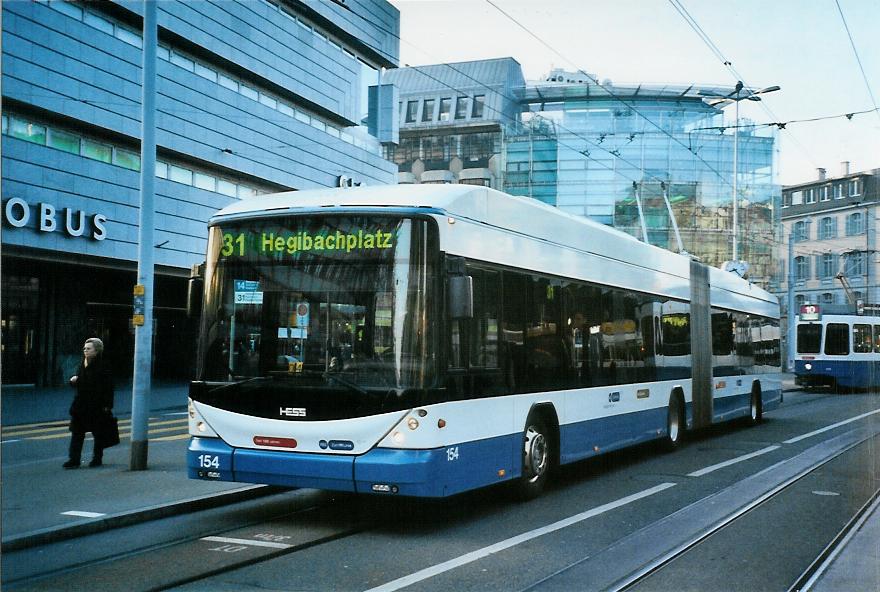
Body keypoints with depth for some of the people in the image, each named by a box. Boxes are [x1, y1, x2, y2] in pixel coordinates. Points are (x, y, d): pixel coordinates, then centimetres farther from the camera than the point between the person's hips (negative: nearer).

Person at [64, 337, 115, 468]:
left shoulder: (103, 367, -12)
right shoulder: (83, 365, 9)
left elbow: (108, 387, -13)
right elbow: (78, 384, 21)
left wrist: (108, 406, -16)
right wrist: (73, 380, -3)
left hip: (97, 406, -6)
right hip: (80, 405, 6)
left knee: (98, 433, 7)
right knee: (77, 433, 2)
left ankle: (97, 458, 20)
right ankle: (74, 459, 4)